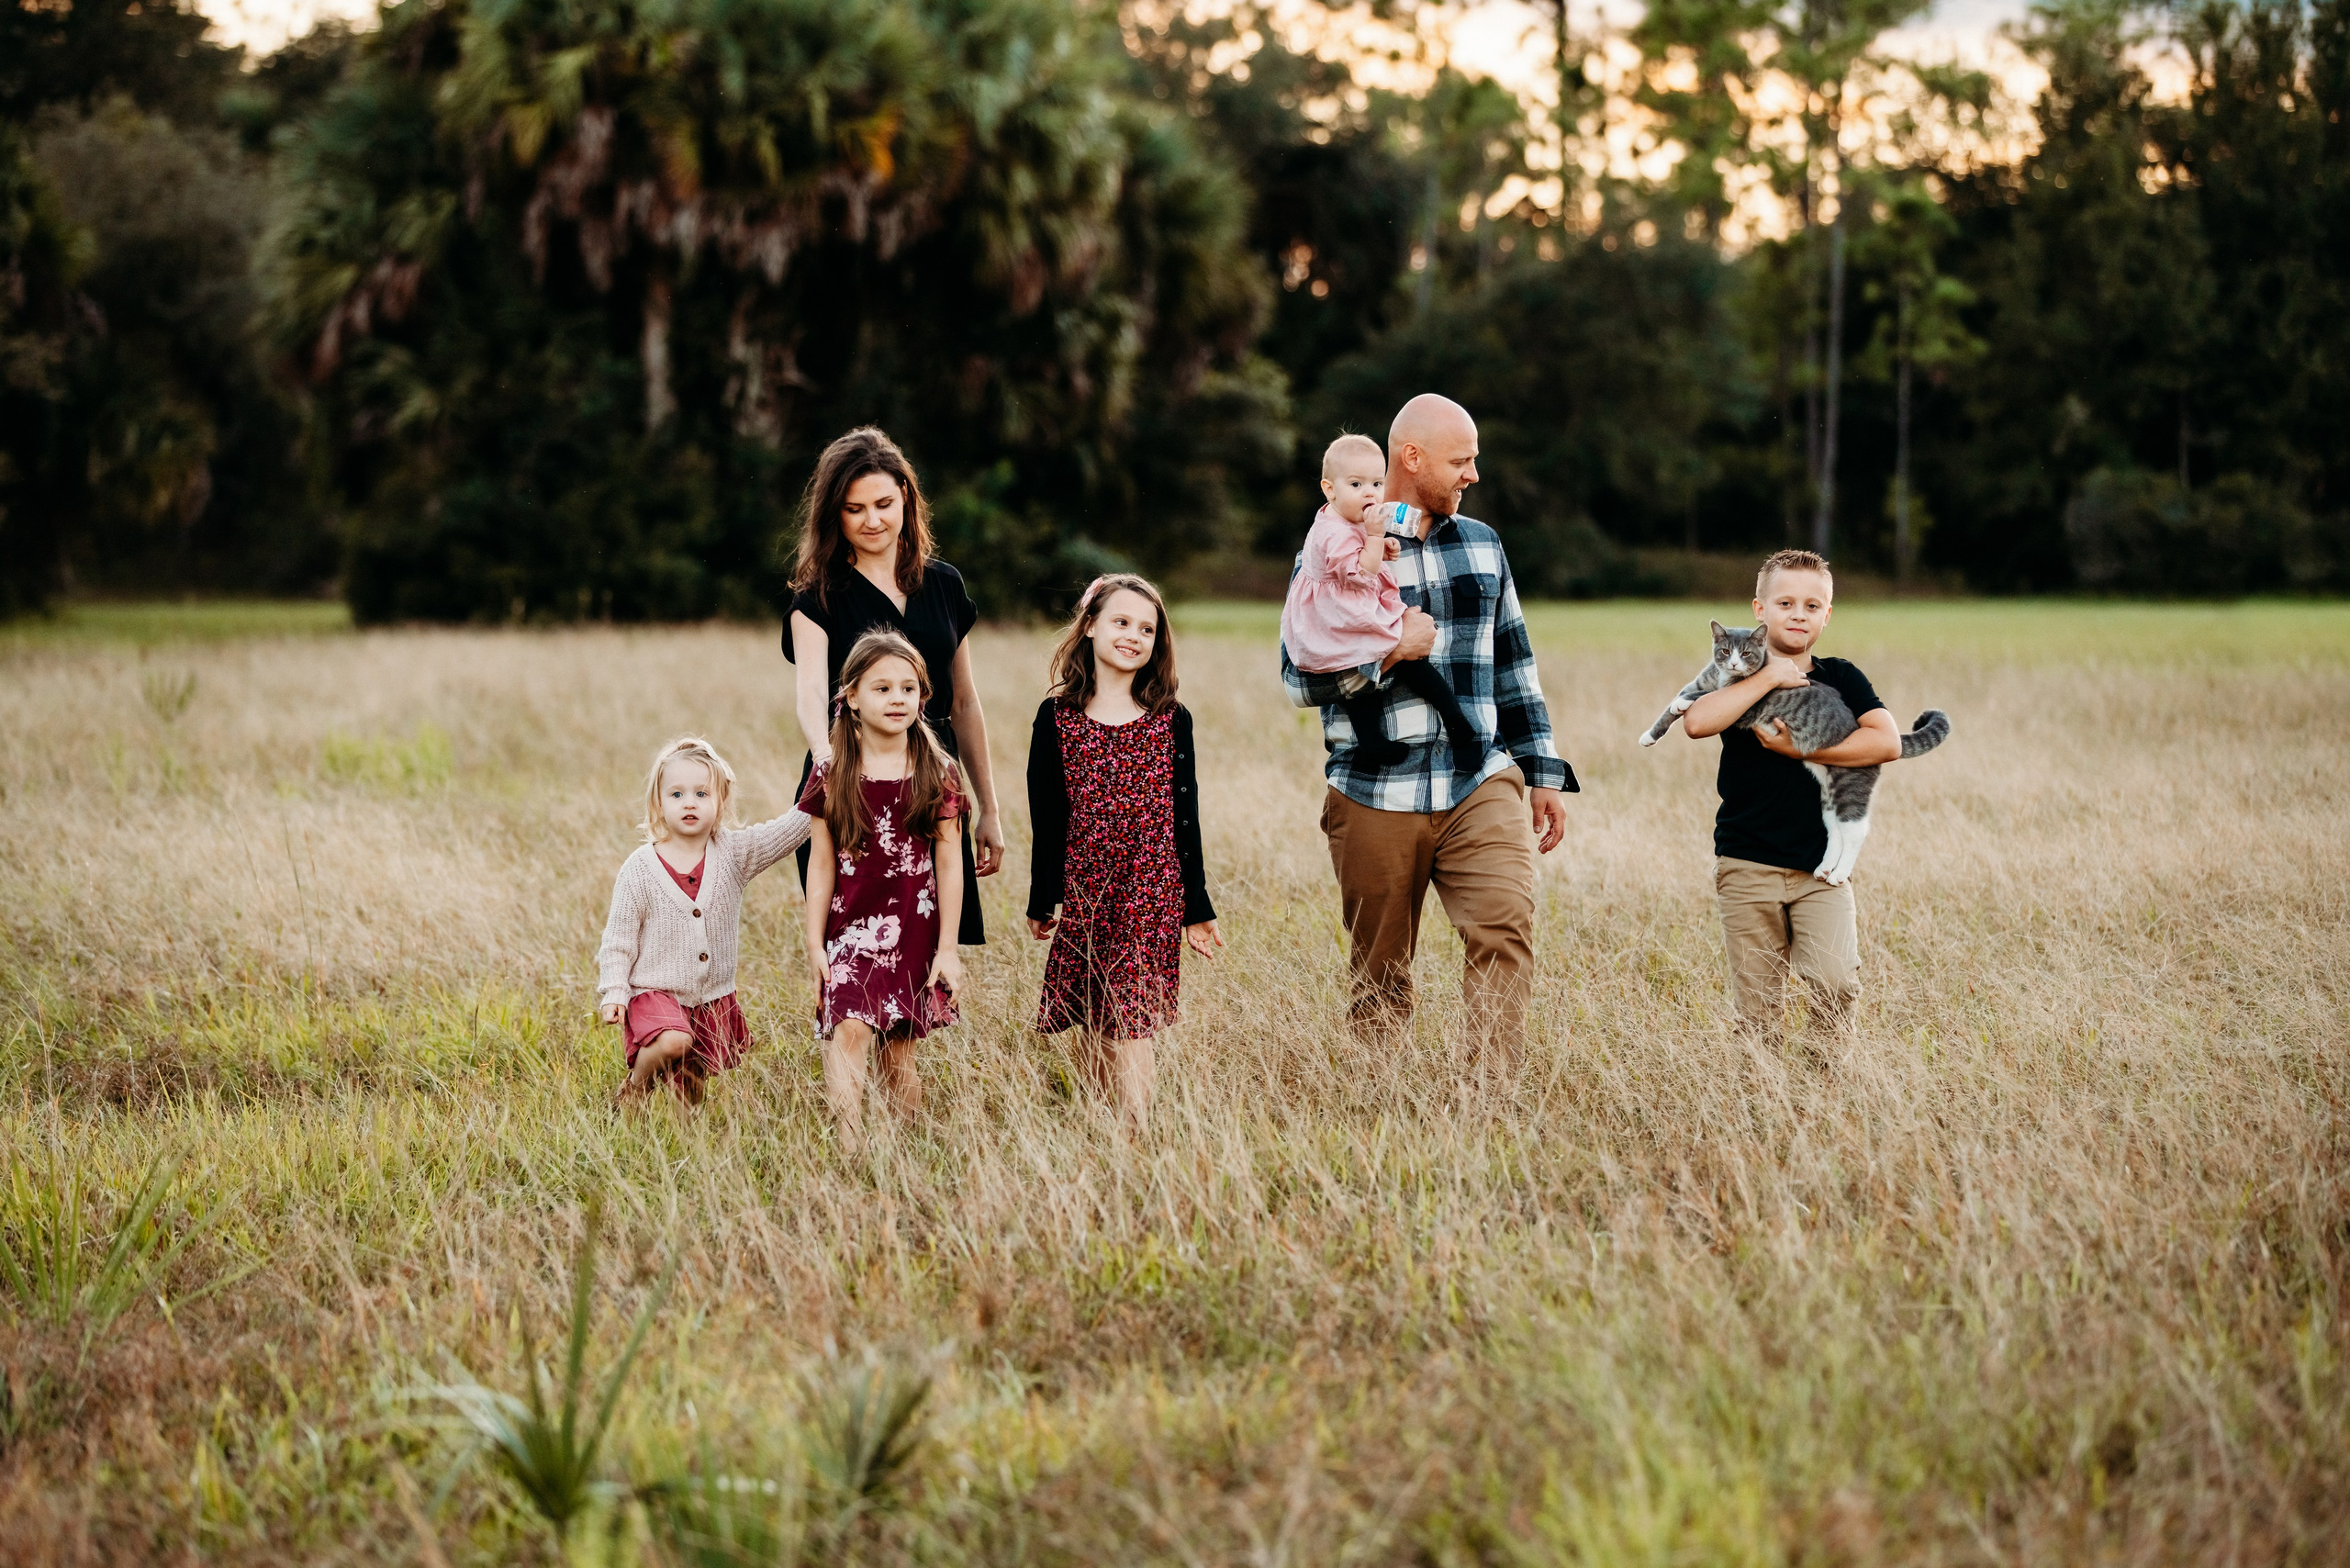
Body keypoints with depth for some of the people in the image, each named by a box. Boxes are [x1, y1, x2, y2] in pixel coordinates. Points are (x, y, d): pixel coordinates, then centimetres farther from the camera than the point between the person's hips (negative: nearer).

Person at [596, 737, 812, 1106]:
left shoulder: (734, 853, -2)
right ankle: (634, 1090, -3)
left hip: (712, 999, 3)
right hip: (656, 993, -3)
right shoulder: (640, 870, -9)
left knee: (691, 1094, 8)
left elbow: (791, 829, -5)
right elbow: (618, 938, -4)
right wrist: (613, 993, -11)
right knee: (674, 1042, -31)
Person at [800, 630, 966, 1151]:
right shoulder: (831, 776, 1)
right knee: (849, 1031, -19)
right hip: (850, 928, -1)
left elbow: (949, 864, 3)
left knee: (897, 1053, 4)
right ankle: (850, 1148, -22)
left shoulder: (937, 775, 2)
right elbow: (821, 864, 4)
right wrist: (815, 943, 1)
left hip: (914, 932, 1)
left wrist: (947, 947, 1)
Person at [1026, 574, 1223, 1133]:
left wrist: (1196, 908, 7)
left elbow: (1185, 818, 7)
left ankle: (1133, 1132, -7)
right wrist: (1042, 901, 4)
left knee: (1133, 1021, -7)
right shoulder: (1058, 717, 3)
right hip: (1083, 889, 1)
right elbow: (1047, 818, 5)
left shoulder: (1171, 720, 5)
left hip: (1153, 891, -1)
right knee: (1090, 1024, 5)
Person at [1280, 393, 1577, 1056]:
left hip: (1482, 785, 2)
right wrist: (1390, 651, -13)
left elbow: (1514, 668, 19)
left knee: (1505, 929, -19)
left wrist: (1544, 776, 17)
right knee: (1379, 980, 5)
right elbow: (1300, 679, -4)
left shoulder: (1482, 546, 14)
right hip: (1376, 798, -2)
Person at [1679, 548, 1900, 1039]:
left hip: (1822, 868, 0)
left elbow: (1888, 742, -8)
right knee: (1756, 1007, 1)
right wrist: (1770, 677, -15)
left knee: (1836, 984, -15)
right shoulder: (1739, 678, 4)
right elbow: (1696, 722, -17)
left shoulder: (1842, 678, 7)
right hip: (1748, 867, 0)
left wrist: (1800, 750, -13)